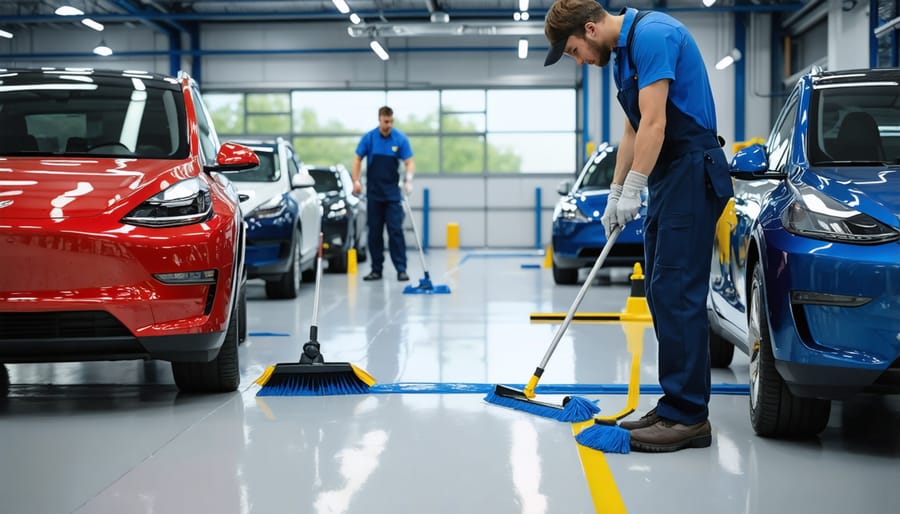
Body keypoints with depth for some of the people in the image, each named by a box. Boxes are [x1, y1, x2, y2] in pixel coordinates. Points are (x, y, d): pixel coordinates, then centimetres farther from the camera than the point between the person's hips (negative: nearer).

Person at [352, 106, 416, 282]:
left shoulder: (401, 139, -5)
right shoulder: (368, 138, -2)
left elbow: (409, 162, -9)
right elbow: (357, 159, 3)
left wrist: (409, 179, -27)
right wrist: (356, 181, -9)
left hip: (393, 193, -1)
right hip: (373, 193, 1)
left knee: (396, 230, -7)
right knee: (374, 232, 4)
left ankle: (401, 269, -7)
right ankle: (376, 269, 10)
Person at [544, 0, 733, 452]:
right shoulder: (623, 50, 17)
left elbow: (654, 123, -20)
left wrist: (632, 190, -17)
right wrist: (615, 193, 21)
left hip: (691, 174, -10)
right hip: (669, 177, 10)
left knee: (677, 293, -10)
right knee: (664, 293, 9)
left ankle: (688, 416, -7)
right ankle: (677, 407, 14)